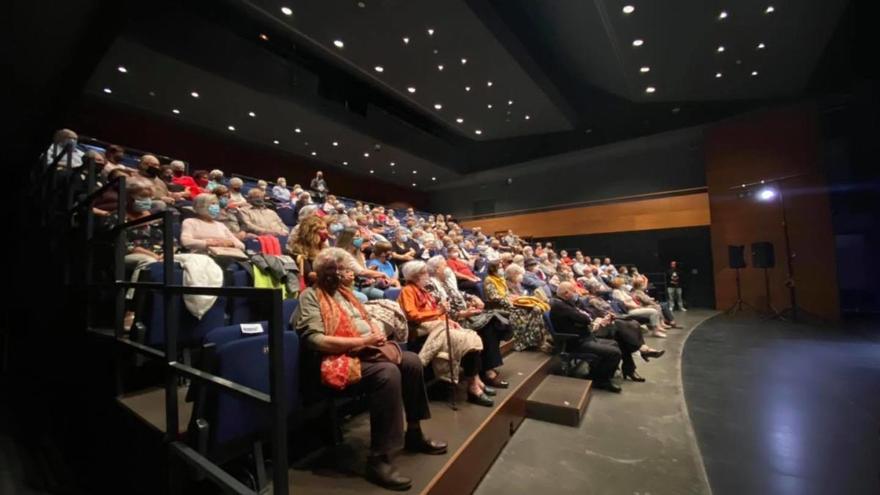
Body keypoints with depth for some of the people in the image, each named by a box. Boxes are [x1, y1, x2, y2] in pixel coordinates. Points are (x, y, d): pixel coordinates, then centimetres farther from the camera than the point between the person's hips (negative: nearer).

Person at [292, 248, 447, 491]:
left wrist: (377, 336, -2)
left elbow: (367, 319, 22)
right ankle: (378, 458, -22)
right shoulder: (310, 296, -5)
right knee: (388, 373, -31)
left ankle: (414, 433, 14)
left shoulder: (344, 292, 20)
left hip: (369, 350, 9)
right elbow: (315, 340, -18)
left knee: (412, 361, -1)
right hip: (344, 357, -9)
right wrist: (361, 342, -19)